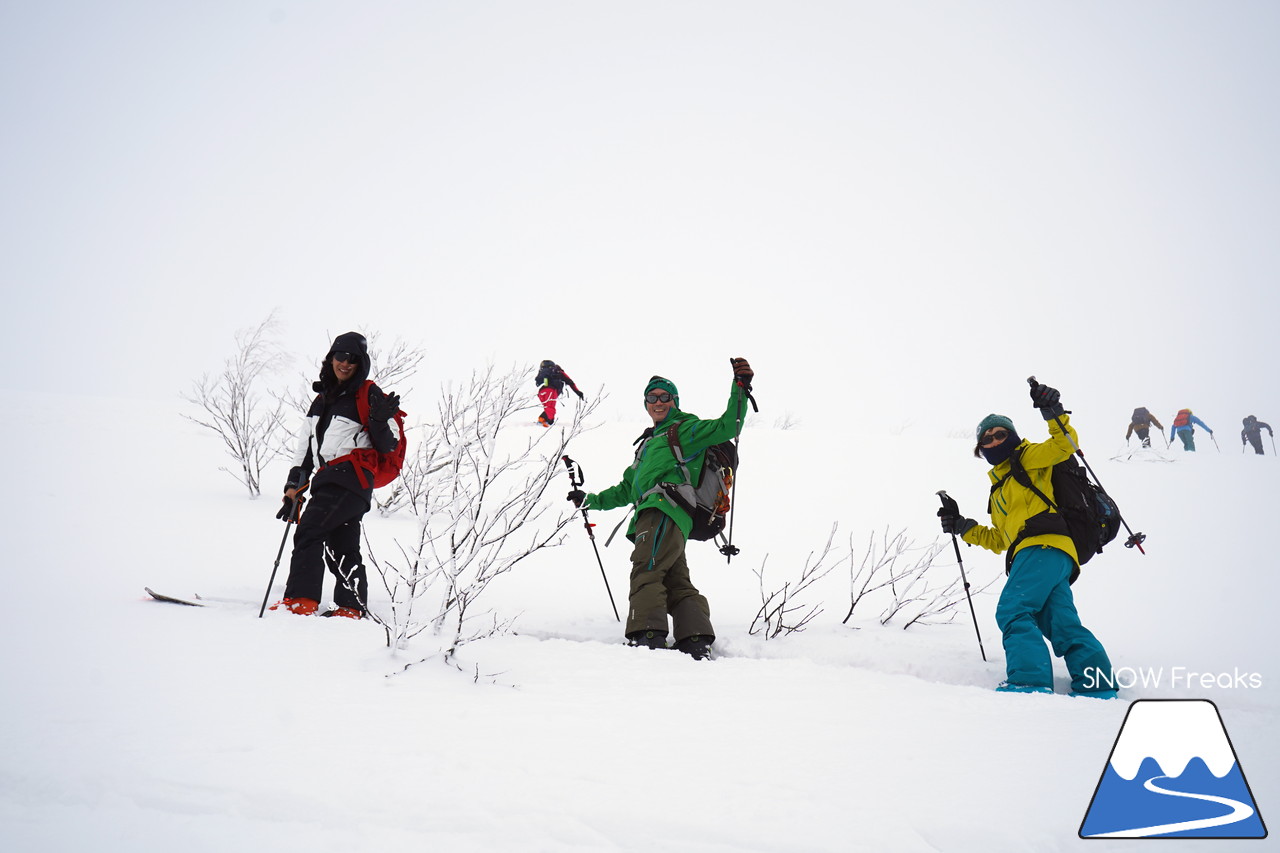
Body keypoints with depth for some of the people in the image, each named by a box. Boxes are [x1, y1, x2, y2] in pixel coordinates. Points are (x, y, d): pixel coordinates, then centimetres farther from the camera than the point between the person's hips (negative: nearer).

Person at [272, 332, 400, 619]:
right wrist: (294, 485, 18)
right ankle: (352, 608, 6)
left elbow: (388, 447, -3)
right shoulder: (322, 399, 23)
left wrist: (380, 421, -23)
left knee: (309, 531, -16)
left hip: (350, 476, -7)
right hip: (328, 481, 7)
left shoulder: (369, 396, 2)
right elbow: (305, 446, 24)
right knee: (342, 548, 5)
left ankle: (300, 600, -19)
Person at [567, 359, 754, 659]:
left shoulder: (685, 429, 12)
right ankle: (697, 642, -6)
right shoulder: (649, 442, 36)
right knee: (678, 585, -1)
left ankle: (647, 638, -30)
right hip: (652, 516, 9)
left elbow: (727, 427, -4)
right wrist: (592, 500, 44)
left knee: (646, 574, -21)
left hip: (664, 510, -9)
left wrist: (740, 388, -15)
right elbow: (627, 489, 42)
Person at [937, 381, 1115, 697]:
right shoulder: (999, 488, 35)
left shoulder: (1029, 458, 14)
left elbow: (1065, 443, -4)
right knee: (1062, 624, -1)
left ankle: (1030, 681, -31)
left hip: (1043, 545, -9)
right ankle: (1098, 686, -4)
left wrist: (1052, 412, -16)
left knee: (1012, 611, -22)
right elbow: (998, 540, 33)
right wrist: (961, 526, 25)